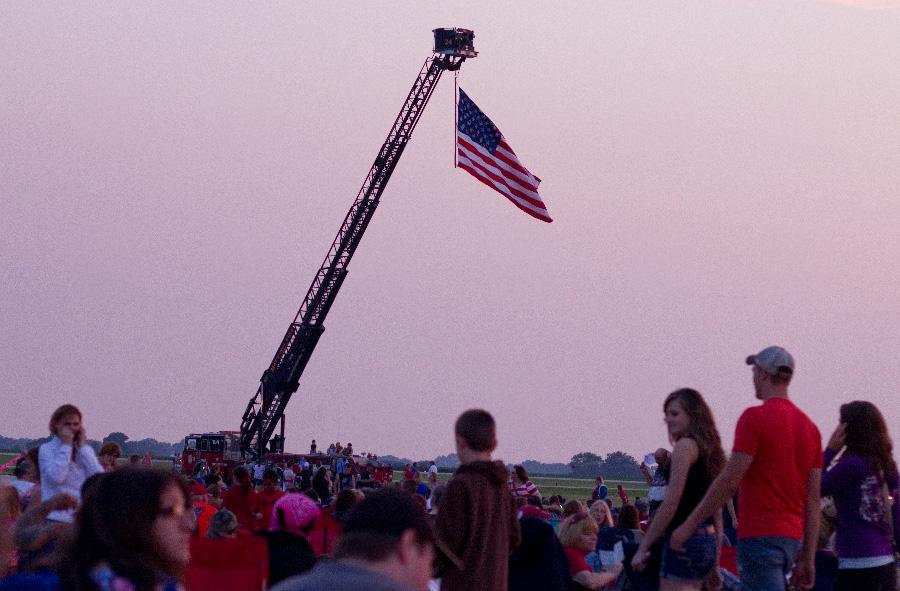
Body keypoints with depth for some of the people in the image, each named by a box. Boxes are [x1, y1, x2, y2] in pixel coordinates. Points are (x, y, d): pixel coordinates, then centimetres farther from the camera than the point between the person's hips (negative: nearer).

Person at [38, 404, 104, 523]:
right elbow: (56, 477, -17)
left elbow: (99, 477, -3)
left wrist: (82, 446, -2)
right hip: (57, 517, -4)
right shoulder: (46, 449, -1)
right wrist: (66, 446, -9)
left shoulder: (86, 449, 12)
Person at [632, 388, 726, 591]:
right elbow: (718, 514, 20)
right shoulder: (710, 449, 18)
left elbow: (671, 503, -15)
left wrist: (643, 548, -12)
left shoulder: (686, 445, -8)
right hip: (707, 540, 9)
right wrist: (715, 564, 23)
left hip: (684, 540, -9)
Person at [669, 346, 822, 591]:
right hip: (791, 537, 8)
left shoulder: (755, 418, -10)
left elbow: (728, 482, -14)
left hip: (760, 536, -8)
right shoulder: (809, 426, 12)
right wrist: (807, 558, 15)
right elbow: (813, 500, 12)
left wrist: (689, 525, -6)